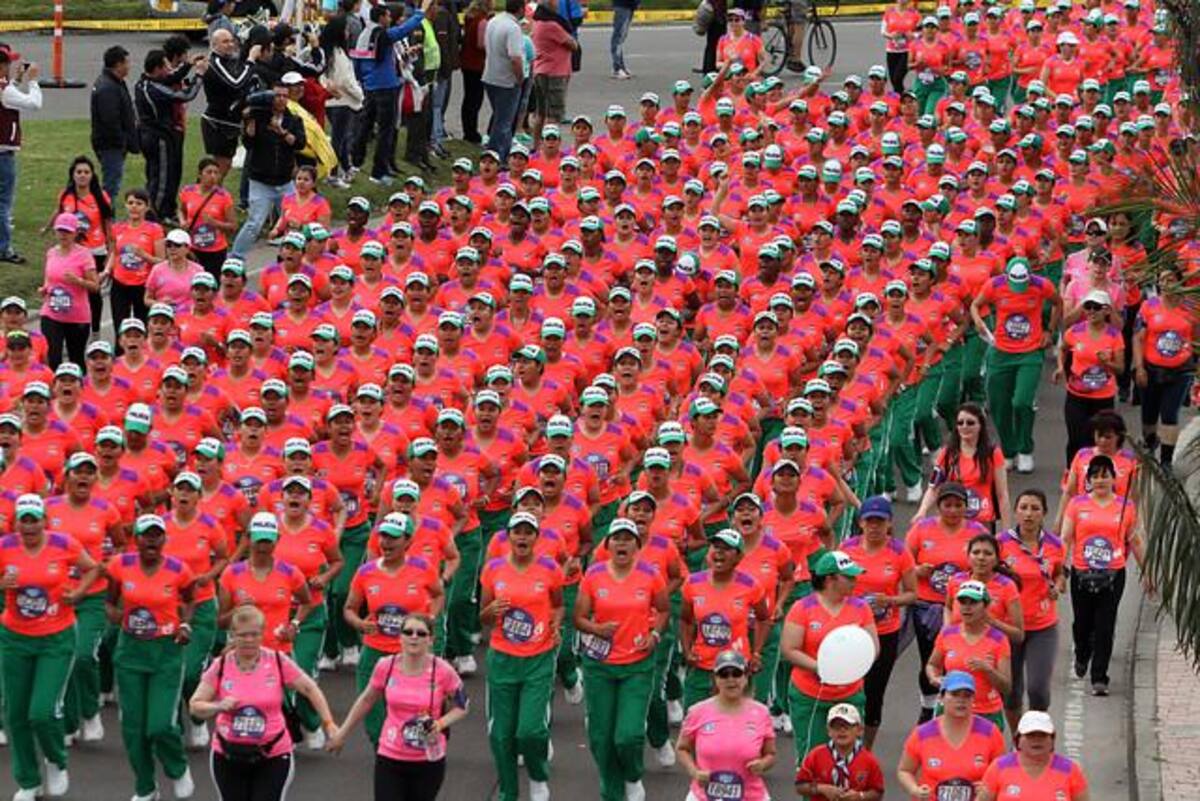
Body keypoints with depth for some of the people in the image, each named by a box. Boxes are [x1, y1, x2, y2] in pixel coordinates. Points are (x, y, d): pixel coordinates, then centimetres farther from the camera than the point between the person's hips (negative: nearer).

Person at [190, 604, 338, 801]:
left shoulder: (278, 662, -8)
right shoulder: (221, 665, -6)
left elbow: (310, 689, 2)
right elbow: (195, 706, -3)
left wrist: (329, 723, -6)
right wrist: (219, 706, -23)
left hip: (272, 756, -2)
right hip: (228, 755, 2)